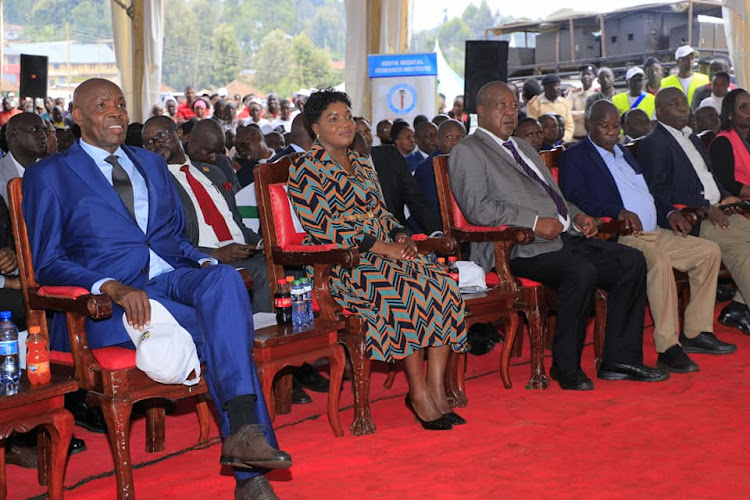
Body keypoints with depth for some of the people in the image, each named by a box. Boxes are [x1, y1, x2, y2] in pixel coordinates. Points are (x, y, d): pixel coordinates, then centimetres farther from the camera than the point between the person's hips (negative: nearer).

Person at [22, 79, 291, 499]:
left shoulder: (152, 163, 26)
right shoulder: (49, 176, 9)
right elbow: (47, 263, 0)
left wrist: (204, 263, 0)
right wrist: (112, 287, -19)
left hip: (174, 277, 5)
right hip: (113, 298, -4)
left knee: (225, 279, -33)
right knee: (220, 330, -30)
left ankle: (243, 429, -40)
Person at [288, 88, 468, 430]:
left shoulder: (360, 164, 22)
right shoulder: (307, 169, -3)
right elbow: (323, 226, -13)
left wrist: (400, 236, 0)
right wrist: (381, 247, -18)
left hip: (386, 250, 7)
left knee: (442, 286, -19)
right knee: (407, 291, -32)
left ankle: (437, 390, -19)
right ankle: (418, 393, -22)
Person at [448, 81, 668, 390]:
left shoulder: (524, 149, 29)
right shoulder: (467, 152, 1)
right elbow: (477, 208, -13)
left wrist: (576, 216, 10)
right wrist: (534, 222, -18)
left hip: (565, 237, 9)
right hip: (520, 249, -9)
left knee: (632, 262, -6)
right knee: (581, 272, -33)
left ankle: (620, 359, -3)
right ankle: (566, 367, -17)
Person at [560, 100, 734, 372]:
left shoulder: (623, 153, 26)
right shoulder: (575, 157, 0)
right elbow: (575, 200, -16)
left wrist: (670, 212, 9)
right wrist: (618, 211, -28)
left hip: (656, 233, 9)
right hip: (620, 237, -9)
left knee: (710, 251, 0)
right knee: (659, 262, -35)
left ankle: (695, 332, 3)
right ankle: (668, 347, -31)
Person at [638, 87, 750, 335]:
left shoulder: (691, 138, 24)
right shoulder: (653, 143, -5)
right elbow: (658, 191, -15)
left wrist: (724, 197, 6)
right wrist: (705, 207, -18)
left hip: (714, 210, 9)